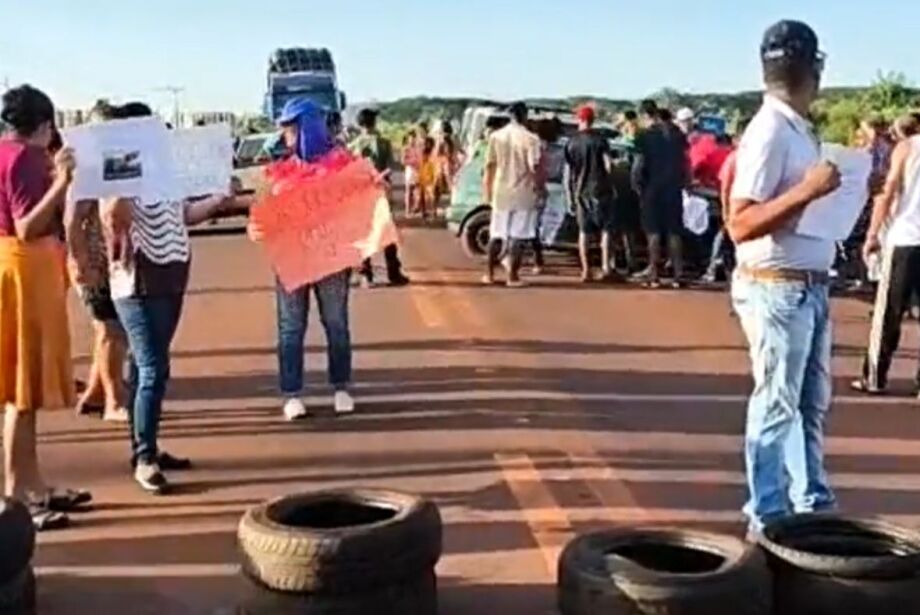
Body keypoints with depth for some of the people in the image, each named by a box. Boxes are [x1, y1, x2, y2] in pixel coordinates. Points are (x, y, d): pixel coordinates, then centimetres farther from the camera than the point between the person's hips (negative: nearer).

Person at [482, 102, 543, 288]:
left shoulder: (496, 136, 2)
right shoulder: (530, 139, -10)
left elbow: (490, 165, 5)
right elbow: (535, 167, -15)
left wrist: (488, 191, 12)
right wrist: (539, 187, -2)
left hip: (501, 193, 4)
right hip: (523, 193, -4)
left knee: (497, 234, 14)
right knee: (519, 236, 2)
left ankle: (489, 273, 17)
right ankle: (513, 276, 0)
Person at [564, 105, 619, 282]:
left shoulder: (571, 143, 4)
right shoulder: (600, 140, -4)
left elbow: (567, 172, 4)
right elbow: (608, 166, -9)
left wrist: (569, 196, 9)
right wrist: (611, 186, 3)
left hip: (580, 192, 3)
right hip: (600, 189, -3)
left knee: (584, 231, 8)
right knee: (605, 229, 5)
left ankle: (585, 270, 8)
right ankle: (606, 267, -2)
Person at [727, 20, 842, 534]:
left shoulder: (800, 129, 12)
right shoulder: (771, 131, -16)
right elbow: (741, 225, -23)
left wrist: (830, 193, 7)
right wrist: (807, 191, -28)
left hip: (810, 287, 9)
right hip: (778, 290, -9)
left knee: (812, 403, 17)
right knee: (777, 406, 0)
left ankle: (813, 503, 30)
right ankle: (768, 519, 11)